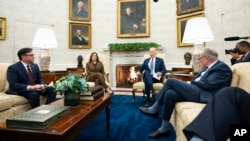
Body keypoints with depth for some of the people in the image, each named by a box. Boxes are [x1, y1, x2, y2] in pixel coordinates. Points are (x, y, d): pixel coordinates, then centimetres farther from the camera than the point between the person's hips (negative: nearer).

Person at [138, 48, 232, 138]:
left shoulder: (222, 67, -6)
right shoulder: (209, 67, 22)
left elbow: (207, 84, -16)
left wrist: (191, 82, -2)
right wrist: (189, 84, 1)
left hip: (205, 95, -9)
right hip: (197, 91, 9)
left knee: (171, 81, -18)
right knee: (169, 94, -15)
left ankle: (154, 109, -6)